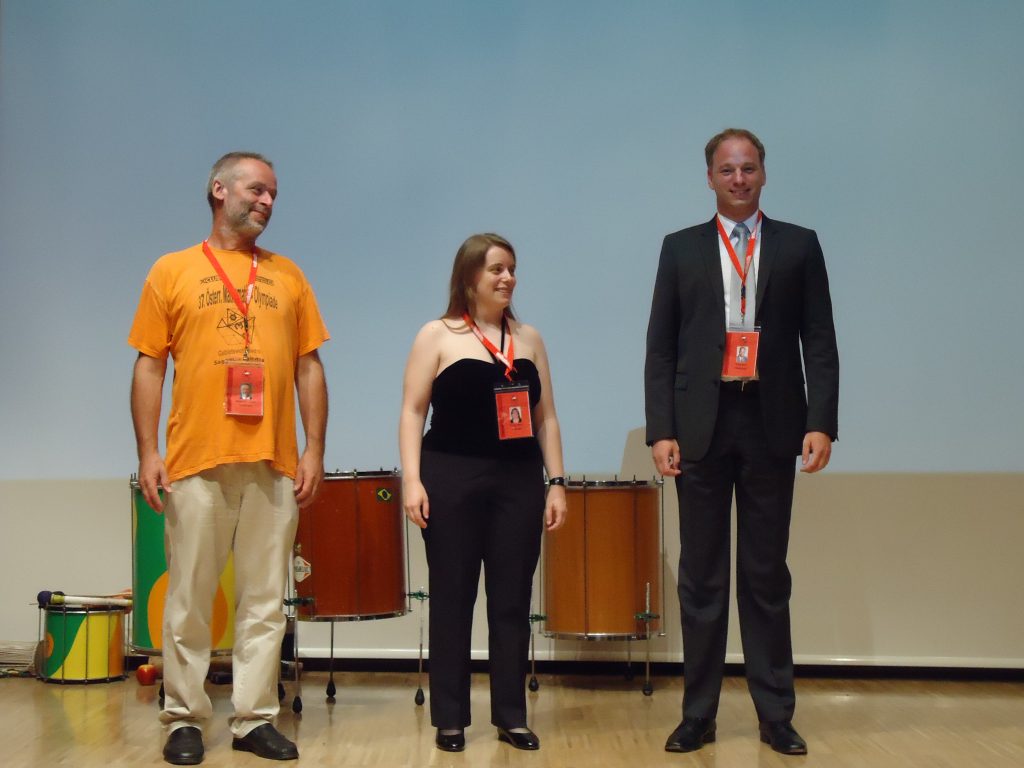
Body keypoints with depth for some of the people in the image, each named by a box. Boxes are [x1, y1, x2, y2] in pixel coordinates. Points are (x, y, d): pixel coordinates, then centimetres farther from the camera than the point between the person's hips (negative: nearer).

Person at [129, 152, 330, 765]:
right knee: (190, 599, 4)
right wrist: (148, 452, -4)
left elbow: (309, 368, 11)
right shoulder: (173, 272, 7)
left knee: (265, 601, 5)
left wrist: (315, 450, 3)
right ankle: (185, 718, 16)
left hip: (275, 464, 2)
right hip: (196, 461, -2)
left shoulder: (288, 276, 13)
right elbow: (150, 366, 4)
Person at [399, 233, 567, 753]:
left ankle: (511, 716, 15)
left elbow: (546, 417, 12)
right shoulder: (437, 336, 1)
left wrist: (556, 482, 5)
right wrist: (412, 479, -13)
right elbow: (413, 410, -3)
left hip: (519, 481, 3)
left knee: (512, 601, 5)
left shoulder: (529, 339, 12)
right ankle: (449, 718, 13)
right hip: (452, 479, -3)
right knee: (452, 599, 4)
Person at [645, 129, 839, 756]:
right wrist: (661, 430, -5)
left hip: (771, 423, 0)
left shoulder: (799, 245, 7)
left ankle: (776, 714, 15)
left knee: (767, 575, 7)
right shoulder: (682, 249, 8)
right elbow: (661, 348, 4)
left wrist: (821, 422, -9)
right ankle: (698, 714, 14)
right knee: (702, 576, 6)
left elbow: (820, 343, 2)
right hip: (703, 425, 1)